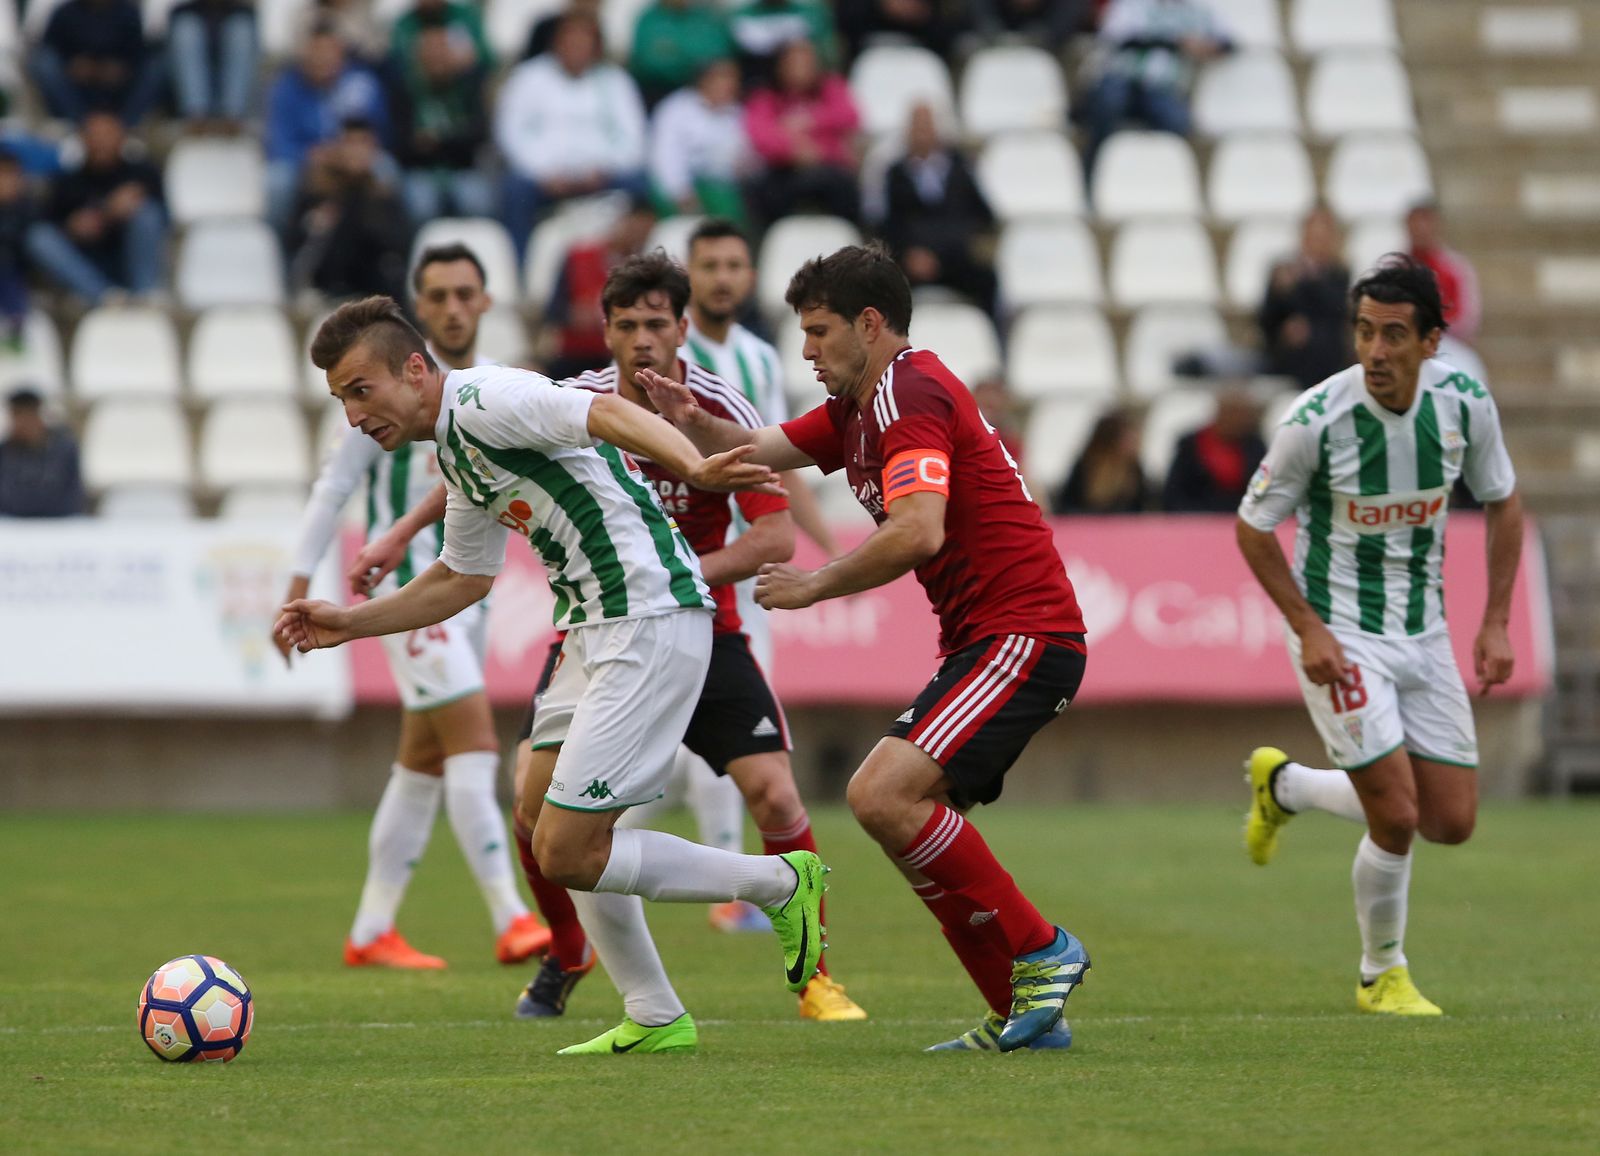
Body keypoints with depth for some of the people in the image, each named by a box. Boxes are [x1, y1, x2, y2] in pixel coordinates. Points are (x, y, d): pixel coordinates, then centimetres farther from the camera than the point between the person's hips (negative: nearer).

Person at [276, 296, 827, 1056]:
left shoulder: (482, 402, -13)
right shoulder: (454, 451, 18)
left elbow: (609, 414, -28)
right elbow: (461, 579, 33)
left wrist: (693, 468, -45)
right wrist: (349, 623, 31)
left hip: (650, 619, -11)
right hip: (596, 626, 11)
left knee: (566, 853, -11)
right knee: (540, 816, 15)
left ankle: (779, 885, 3)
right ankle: (655, 1021, 19)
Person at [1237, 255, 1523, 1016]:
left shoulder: (1465, 405, -10)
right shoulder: (1317, 419, -21)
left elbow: (1502, 504, 8)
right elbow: (1252, 527, -8)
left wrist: (1495, 624, 2)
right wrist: (1308, 629, -14)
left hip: (1424, 631, 5)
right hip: (1339, 633, -5)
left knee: (1451, 822, 6)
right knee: (1397, 816, -13)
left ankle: (1283, 784, 29)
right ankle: (1382, 976, 12)